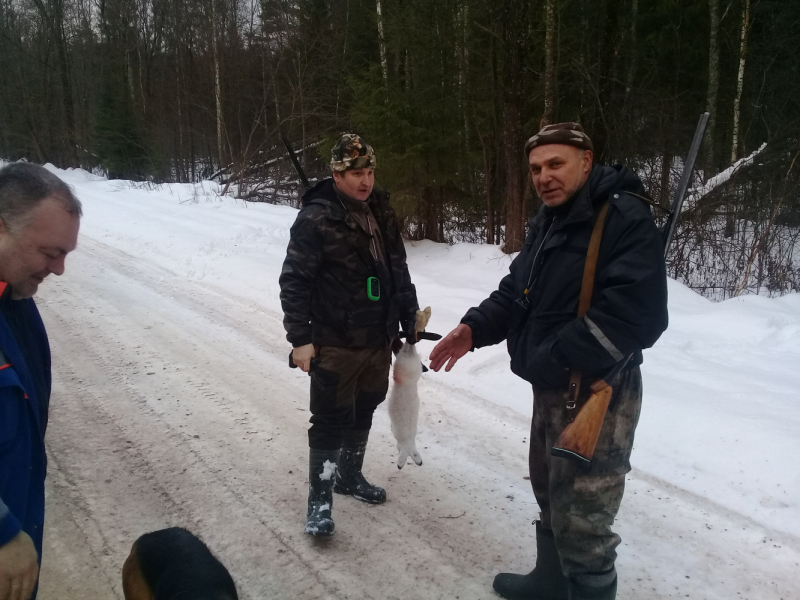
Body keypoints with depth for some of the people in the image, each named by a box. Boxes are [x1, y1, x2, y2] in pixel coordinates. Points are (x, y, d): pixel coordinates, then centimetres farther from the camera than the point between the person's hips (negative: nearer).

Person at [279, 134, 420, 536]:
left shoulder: (382, 214, 8)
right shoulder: (316, 218, -13)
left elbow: (398, 272, 15)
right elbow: (294, 281, -13)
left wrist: (409, 318, 13)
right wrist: (300, 338, -17)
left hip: (379, 340, 7)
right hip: (335, 344, -6)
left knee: (363, 413, 19)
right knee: (331, 421, 1)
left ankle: (349, 475, 38)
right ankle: (319, 499, 15)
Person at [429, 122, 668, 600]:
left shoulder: (625, 218, -19)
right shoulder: (548, 220, 11)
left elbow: (636, 314, -28)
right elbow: (518, 291, 14)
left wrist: (554, 359, -25)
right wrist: (476, 328, -3)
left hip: (597, 393, -10)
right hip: (550, 389, 10)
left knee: (582, 521, 1)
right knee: (551, 497, 26)